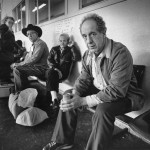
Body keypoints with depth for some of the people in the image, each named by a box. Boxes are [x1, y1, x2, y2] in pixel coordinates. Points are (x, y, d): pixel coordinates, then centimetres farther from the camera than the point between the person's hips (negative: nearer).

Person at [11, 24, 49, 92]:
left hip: (40, 68, -10)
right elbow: (28, 57, 15)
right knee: (15, 67, 14)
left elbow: (34, 59, -21)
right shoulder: (33, 45, 19)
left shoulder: (40, 43, -13)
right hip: (34, 66, 10)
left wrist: (19, 64, -16)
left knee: (17, 69, -22)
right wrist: (17, 64, -2)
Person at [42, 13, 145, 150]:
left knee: (103, 110, -36)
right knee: (68, 100, -2)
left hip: (124, 95, -6)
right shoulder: (88, 54, -2)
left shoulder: (120, 52, -27)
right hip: (98, 91, 7)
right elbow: (83, 79, 3)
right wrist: (74, 95, -18)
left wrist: (83, 101, -32)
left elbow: (116, 90, -32)